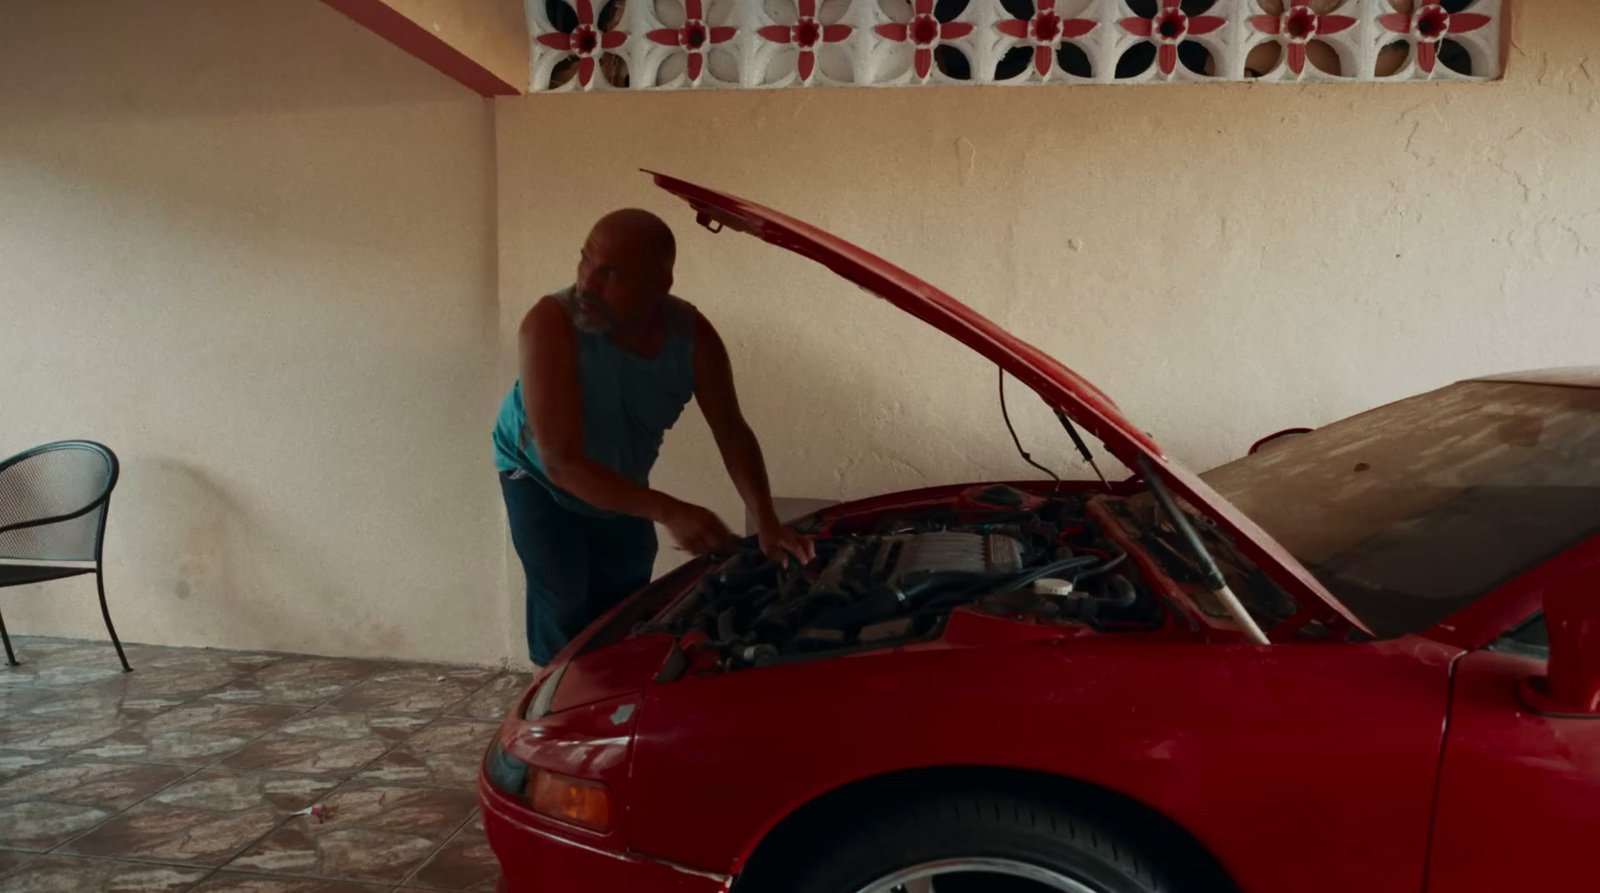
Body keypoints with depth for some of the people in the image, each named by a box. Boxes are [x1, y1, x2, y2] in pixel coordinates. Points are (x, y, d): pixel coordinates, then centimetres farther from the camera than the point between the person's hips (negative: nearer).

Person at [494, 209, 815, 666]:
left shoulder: (692, 335, -26)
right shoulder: (551, 325, -38)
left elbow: (733, 432, -13)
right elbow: (561, 462, -41)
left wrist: (767, 523, -25)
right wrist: (669, 512, -48)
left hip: (622, 485, 4)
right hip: (538, 477, -4)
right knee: (565, 613, -12)